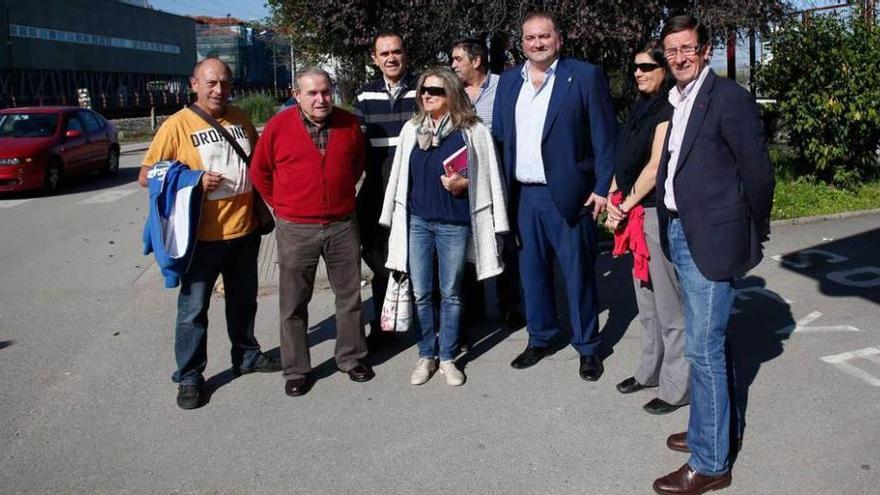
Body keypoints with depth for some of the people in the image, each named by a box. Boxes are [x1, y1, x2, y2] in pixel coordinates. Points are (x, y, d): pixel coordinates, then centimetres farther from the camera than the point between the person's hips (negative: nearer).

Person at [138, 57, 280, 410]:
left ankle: (247, 355, 38)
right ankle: (189, 377, 17)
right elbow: (146, 176, -9)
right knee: (194, 308, 4)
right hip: (202, 236, -5)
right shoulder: (178, 125, -9)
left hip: (244, 231, 5)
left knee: (243, 301, 20)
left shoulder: (241, 119, 7)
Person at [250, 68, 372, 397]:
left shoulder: (349, 124, 1)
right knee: (294, 303, 6)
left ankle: (351, 357, 29)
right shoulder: (278, 126, -7)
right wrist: (282, 205, 6)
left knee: (349, 295, 12)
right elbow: (259, 172, 5)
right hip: (296, 230, -2)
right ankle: (296, 370, 19)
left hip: (343, 225, 2)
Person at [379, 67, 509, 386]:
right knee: (421, 294, 8)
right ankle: (426, 356, 22)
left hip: (454, 224, -3)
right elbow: (400, 176, 11)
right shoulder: (411, 129, 6)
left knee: (450, 294, 9)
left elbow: (487, 175, 0)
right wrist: (397, 218, 10)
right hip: (417, 222, 3)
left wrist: (463, 183, -17)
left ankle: (447, 357, 21)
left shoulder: (472, 131, -5)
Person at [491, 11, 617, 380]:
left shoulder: (585, 76, -3)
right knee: (532, 270, 13)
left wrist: (603, 187, -10)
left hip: (568, 194, -4)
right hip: (523, 195, 4)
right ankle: (539, 339, 29)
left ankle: (587, 347, 19)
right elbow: (498, 135, 12)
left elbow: (604, 135, -5)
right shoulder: (509, 81, 11)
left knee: (578, 272, 4)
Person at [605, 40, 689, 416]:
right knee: (646, 299, 18)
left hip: (659, 212, -9)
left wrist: (626, 205, -11)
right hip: (635, 213, 9)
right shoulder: (642, 108, 15)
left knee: (669, 302, 0)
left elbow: (655, 167, -17)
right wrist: (614, 200, -1)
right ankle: (651, 371, 31)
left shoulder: (668, 109, -11)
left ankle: (676, 387, 11)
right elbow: (624, 160, 13)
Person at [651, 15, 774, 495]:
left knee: (703, 347, -4)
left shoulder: (729, 97, -11)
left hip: (710, 239, -8)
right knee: (707, 342, 19)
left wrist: (753, 236, 0)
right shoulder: (675, 102, 13)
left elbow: (757, 171, -9)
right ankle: (721, 424, 36)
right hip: (679, 234, 8)